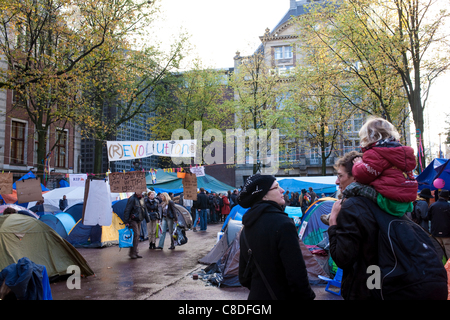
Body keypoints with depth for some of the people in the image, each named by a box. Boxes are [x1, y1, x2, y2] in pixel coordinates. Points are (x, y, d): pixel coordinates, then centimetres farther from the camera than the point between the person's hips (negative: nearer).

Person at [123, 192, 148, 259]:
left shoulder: (142, 199, 13)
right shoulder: (132, 199, -12)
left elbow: (144, 210, 23)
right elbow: (127, 210, -14)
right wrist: (126, 221, -18)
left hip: (139, 220, 8)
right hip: (133, 220, -8)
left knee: (137, 236, 10)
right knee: (135, 235, -11)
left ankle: (136, 253, 16)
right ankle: (132, 253, -4)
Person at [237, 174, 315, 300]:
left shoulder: (246, 229, 3)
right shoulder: (283, 224, -20)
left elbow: (244, 277, 10)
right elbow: (297, 273, -21)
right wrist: (307, 296, -9)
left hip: (255, 296, 7)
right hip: (282, 296, -7)